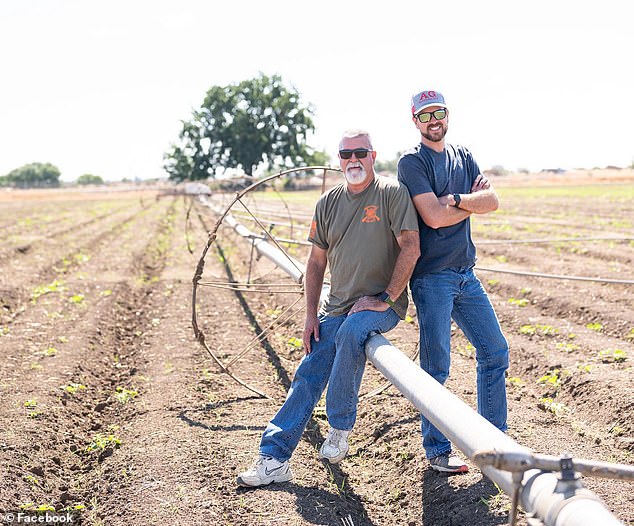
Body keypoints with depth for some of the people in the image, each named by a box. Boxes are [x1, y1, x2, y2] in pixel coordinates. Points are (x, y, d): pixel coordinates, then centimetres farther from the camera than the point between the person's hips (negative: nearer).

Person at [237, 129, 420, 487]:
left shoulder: (392, 192, -7)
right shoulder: (329, 202, 9)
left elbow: (411, 248, -13)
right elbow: (317, 262, 13)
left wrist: (386, 298, -18)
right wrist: (311, 316, 7)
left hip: (381, 305, -5)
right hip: (337, 308, 5)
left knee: (351, 332, -35)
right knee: (307, 377, -1)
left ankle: (340, 429, -18)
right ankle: (274, 458, 5)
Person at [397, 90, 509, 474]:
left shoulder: (464, 157, 15)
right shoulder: (412, 163, -5)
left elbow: (492, 201, 0)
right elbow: (434, 216, -17)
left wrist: (456, 200, -15)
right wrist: (473, 202, -4)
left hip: (466, 274, 7)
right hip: (432, 278, -7)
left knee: (495, 352, 10)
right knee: (436, 366, -2)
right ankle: (437, 451, 11)